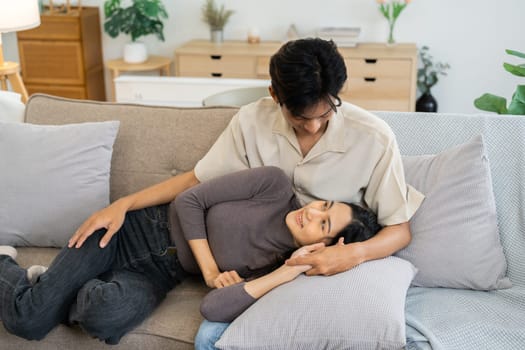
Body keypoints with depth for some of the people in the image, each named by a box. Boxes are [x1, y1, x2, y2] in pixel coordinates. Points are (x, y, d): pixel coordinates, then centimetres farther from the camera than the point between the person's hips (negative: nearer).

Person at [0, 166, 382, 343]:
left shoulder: (278, 271, -11)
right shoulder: (276, 184, -15)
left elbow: (213, 309, -26)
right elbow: (189, 200, -10)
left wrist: (291, 271, -29)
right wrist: (209, 268, -18)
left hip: (159, 273, 2)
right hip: (141, 227, -1)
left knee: (105, 317, -33)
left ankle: (57, 286, 3)